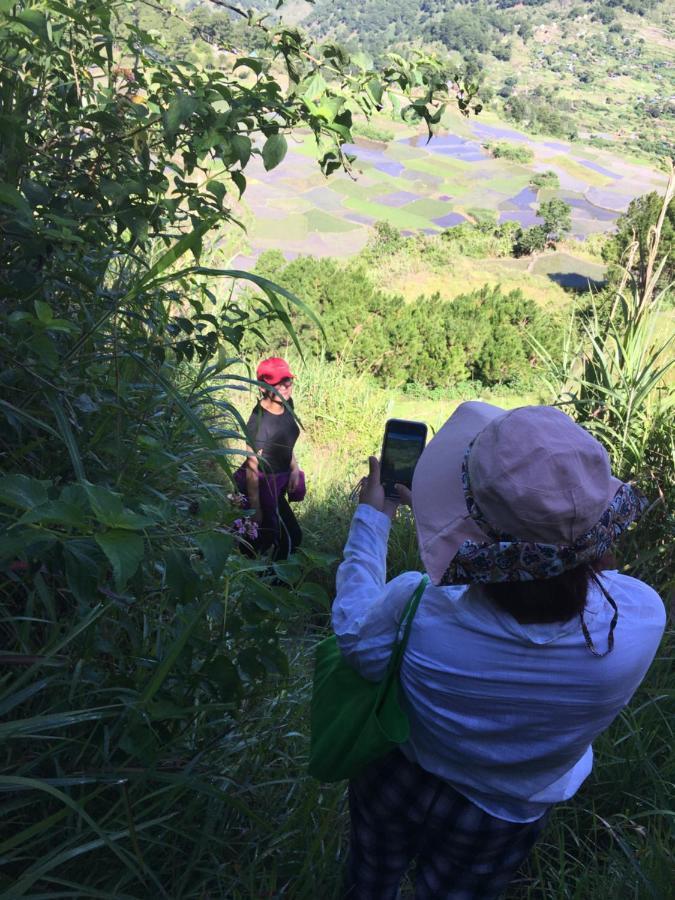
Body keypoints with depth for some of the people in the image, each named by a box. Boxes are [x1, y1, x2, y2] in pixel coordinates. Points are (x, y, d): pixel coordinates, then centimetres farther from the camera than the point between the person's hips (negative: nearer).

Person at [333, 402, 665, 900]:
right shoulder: (642, 617, -36)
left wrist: (372, 517, -6)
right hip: (504, 820, 1)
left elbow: (354, 631, -16)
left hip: (395, 785, -1)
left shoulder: (417, 610, -42)